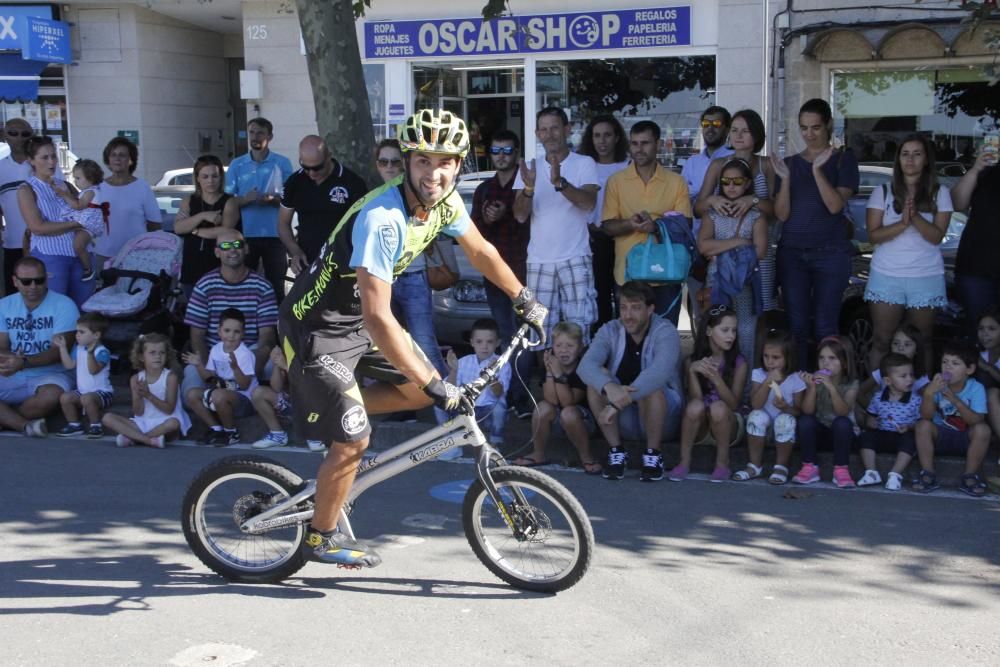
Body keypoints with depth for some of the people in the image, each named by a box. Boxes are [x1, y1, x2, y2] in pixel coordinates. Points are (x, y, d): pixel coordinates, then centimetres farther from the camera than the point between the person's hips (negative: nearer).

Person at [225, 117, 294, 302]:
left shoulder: (282, 163, 3)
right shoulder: (236, 165, 8)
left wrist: (272, 200, -17)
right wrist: (245, 199, -15)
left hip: (274, 234, -1)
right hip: (245, 235, 1)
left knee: (276, 285, 4)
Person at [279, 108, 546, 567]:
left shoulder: (444, 201, -8)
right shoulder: (382, 218, -33)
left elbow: (481, 252, 12)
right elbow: (377, 318, -36)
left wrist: (525, 301, 16)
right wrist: (435, 384, -33)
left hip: (358, 316, 8)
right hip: (317, 326, -8)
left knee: (421, 392, 3)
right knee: (354, 440, -7)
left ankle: (330, 406, 20)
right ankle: (321, 537, 15)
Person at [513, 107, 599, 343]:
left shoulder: (584, 164, 2)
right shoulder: (530, 168, 11)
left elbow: (589, 203, -15)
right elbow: (520, 215, 2)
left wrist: (560, 182, -30)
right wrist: (529, 188, -18)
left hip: (575, 261, -3)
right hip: (538, 263, 3)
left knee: (579, 329, -6)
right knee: (540, 331, 1)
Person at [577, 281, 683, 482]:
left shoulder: (665, 332, -16)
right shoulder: (610, 331, -6)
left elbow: (660, 371, -36)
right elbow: (586, 365, -25)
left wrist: (621, 401, -48)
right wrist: (610, 388, -46)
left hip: (664, 418, -3)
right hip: (623, 422, 3)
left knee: (650, 386, -33)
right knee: (598, 378, -22)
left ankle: (653, 454, -13)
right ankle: (616, 451, -13)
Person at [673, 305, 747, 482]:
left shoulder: (739, 363, -6)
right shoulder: (692, 361, -4)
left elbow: (734, 405, -13)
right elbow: (695, 399, -12)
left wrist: (716, 378, -28)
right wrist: (693, 372, -27)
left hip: (726, 425, 0)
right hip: (699, 428, 1)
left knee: (718, 407, -33)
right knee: (696, 406, -32)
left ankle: (722, 463, -13)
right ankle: (684, 461, -17)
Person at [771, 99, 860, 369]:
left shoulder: (843, 160, 3)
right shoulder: (790, 163, 10)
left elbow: (836, 205, -10)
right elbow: (782, 214, 3)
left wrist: (817, 169, -18)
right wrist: (785, 179, -11)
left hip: (831, 254, -3)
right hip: (791, 253, 3)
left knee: (825, 326, -4)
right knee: (796, 325, 0)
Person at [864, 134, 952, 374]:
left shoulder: (940, 194, 5)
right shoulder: (883, 192, 5)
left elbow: (936, 236, -3)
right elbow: (873, 235, -2)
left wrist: (915, 216, -19)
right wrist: (903, 223, -18)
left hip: (926, 277, 0)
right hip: (887, 276, 0)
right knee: (881, 341, -1)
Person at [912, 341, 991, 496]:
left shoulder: (976, 388, -15)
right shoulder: (938, 385, -12)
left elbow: (977, 421, -26)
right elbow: (926, 416, -22)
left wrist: (956, 401, -39)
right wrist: (928, 393, -40)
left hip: (966, 439, -1)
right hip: (940, 436, 1)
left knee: (983, 429, -29)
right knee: (923, 425, -26)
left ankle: (970, 476, -14)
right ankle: (928, 474, -16)